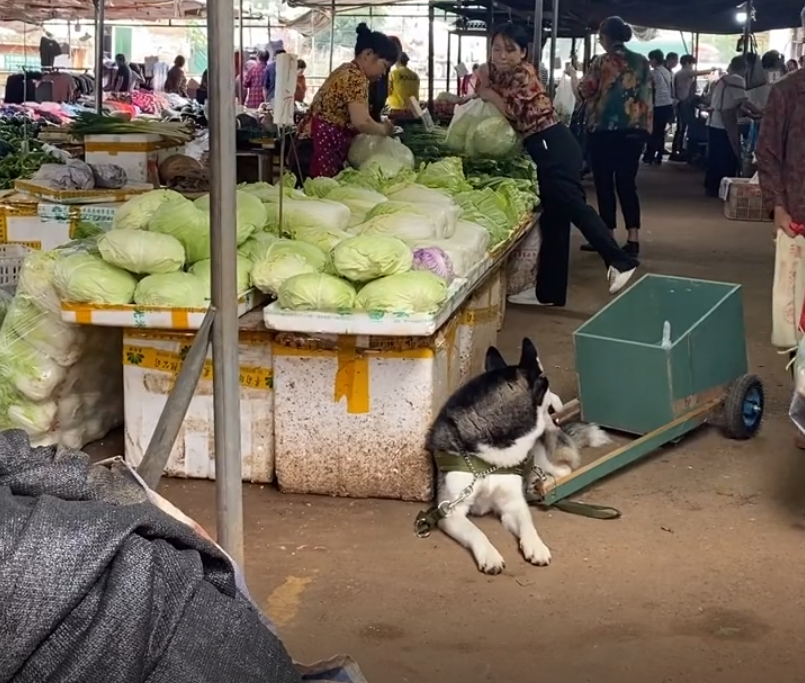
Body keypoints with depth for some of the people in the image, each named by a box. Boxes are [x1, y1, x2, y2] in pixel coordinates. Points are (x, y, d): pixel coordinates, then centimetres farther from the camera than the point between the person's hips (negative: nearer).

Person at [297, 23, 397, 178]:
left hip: (318, 145, 10)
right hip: (321, 149, -10)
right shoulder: (356, 77, -14)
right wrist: (384, 129, -7)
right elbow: (361, 122, -25)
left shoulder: (347, 71, 17)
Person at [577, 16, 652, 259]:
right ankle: (633, 238, 1)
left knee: (605, 184, 4)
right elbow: (647, 95, 13)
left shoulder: (603, 62, -8)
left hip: (605, 129, -5)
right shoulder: (642, 62, 8)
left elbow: (585, 92, -2)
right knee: (627, 183, 7)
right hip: (634, 130, 5)